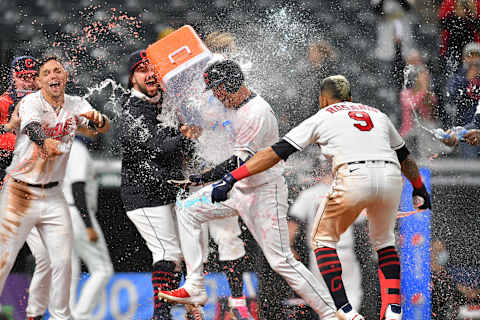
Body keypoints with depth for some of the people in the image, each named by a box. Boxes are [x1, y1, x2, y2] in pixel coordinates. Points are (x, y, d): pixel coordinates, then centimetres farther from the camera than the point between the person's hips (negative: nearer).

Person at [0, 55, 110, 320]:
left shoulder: (75, 105, 3)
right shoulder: (30, 103, -13)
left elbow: (105, 128, -9)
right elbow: (33, 128, -34)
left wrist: (98, 119, -35)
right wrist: (47, 143, -58)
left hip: (53, 195, 4)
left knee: (63, 261, 3)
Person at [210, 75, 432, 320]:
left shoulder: (321, 118, 19)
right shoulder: (377, 115, 30)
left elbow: (275, 153, 12)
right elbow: (404, 157, 42)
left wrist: (232, 178, 11)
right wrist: (419, 188, 59)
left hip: (353, 178, -4)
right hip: (391, 177, 4)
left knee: (323, 238, 16)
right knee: (384, 241, 27)